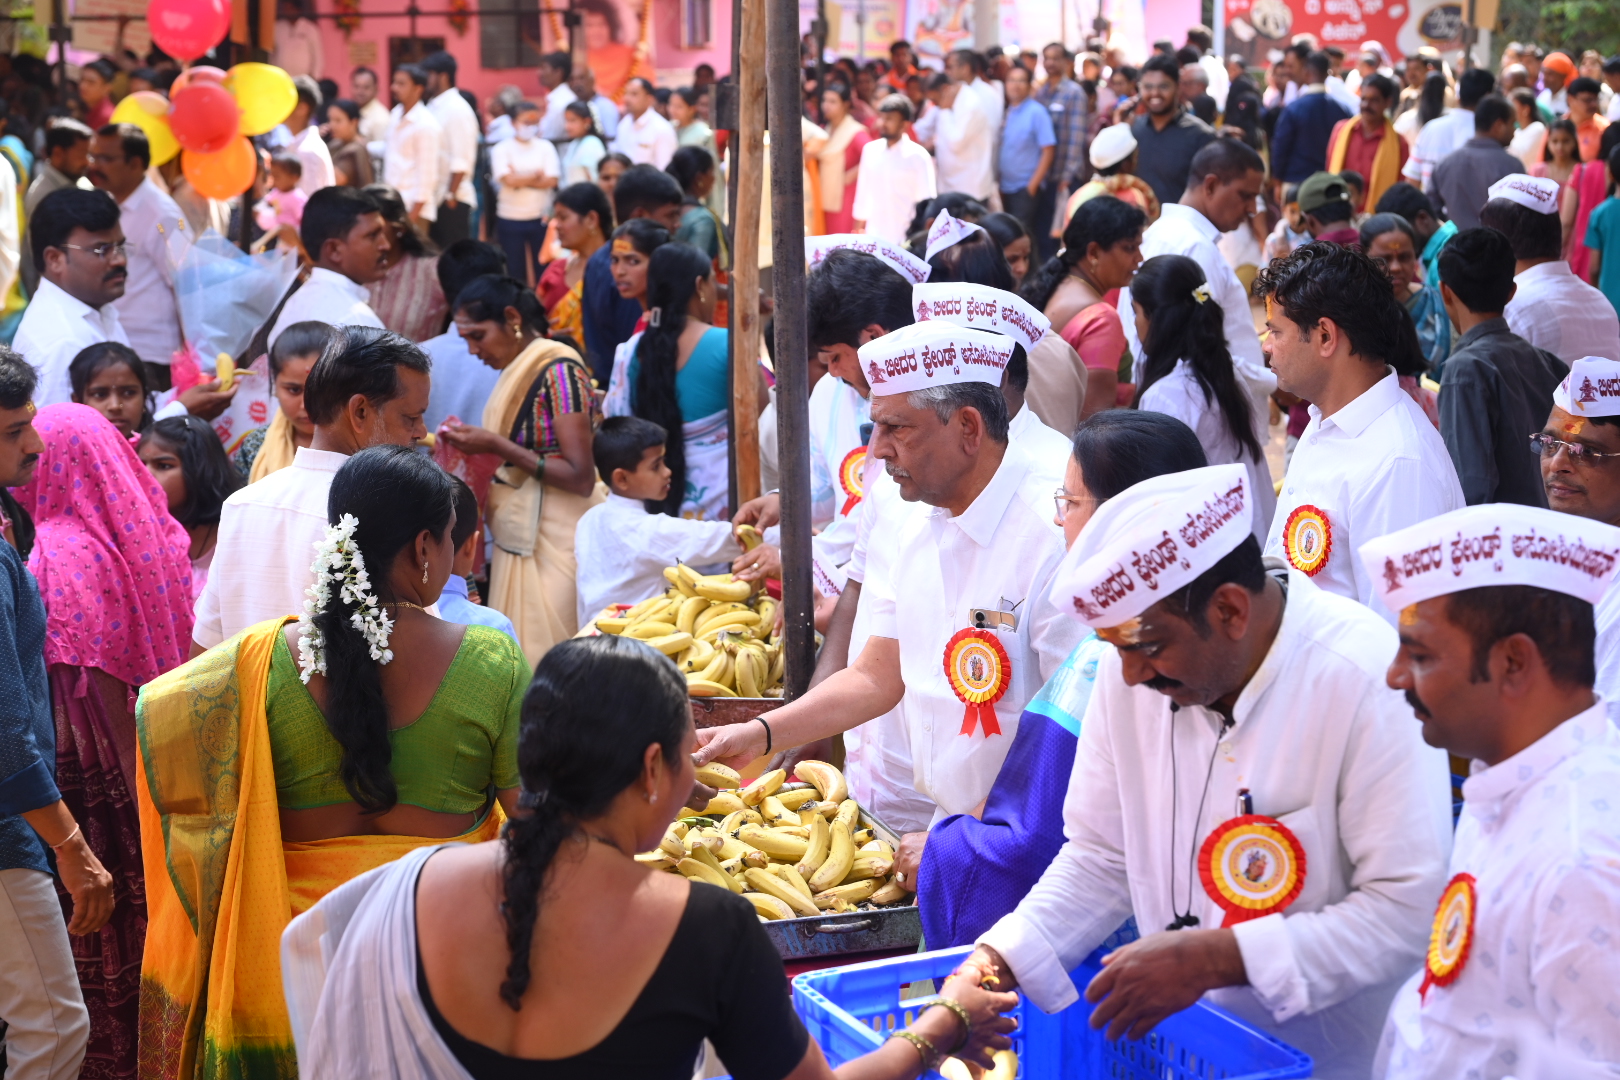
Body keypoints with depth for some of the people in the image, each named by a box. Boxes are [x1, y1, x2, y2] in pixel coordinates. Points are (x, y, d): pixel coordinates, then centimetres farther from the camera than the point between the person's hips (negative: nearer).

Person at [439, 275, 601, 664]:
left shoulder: (558, 370, -12)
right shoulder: (517, 372, 12)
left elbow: (580, 477, -17)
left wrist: (498, 446, -18)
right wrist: (478, 443, 1)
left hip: (552, 541, -8)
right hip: (518, 540, 8)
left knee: (543, 661, -8)